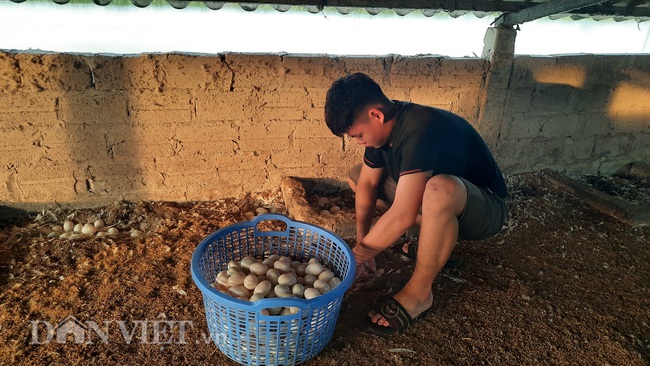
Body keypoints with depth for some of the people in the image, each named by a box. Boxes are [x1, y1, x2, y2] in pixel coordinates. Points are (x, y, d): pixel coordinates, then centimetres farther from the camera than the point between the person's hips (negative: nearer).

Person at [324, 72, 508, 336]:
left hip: (485, 207, -8)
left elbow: (402, 217, -38)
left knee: (439, 189, -44)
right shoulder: (383, 124, -8)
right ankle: (435, 239, 4)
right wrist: (363, 242, -11)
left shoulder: (420, 131, -35)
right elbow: (367, 182, -3)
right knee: (356, 175, 5)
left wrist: (357, 255, -27)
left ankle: (419, 293, -21)